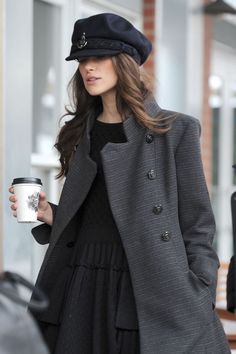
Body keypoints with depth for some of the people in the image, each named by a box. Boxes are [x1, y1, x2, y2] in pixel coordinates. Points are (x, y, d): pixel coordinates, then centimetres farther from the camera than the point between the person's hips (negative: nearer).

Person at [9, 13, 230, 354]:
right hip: (78, 285, 5)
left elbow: (196, 225, -1)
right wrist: (48, 214, 1)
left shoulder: (176, 130, 0)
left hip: (144, 285, -4)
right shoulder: (80, 134, 15)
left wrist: (199, 307, -8)